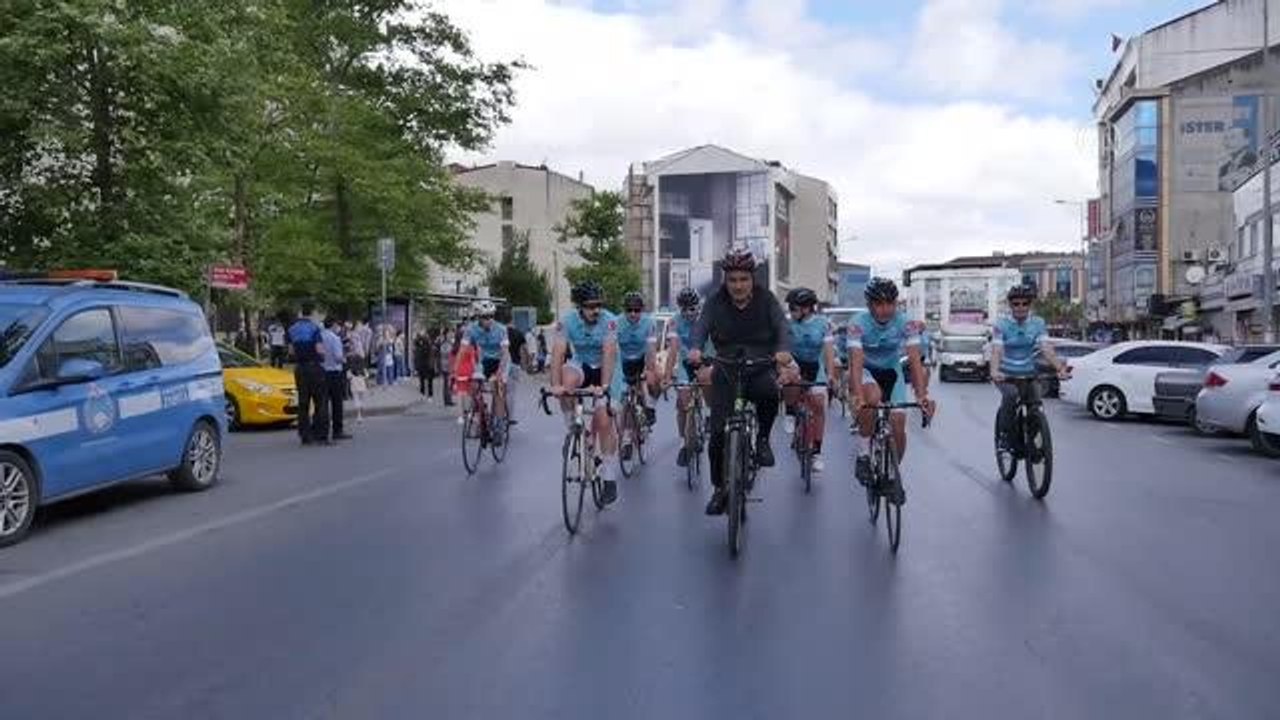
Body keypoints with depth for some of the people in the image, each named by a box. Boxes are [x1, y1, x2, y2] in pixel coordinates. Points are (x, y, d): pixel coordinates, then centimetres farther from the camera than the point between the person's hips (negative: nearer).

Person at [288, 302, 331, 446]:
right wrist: (323, 351, 4)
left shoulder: (292, 329, 8)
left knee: (303, 403, 8)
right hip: (314, 367, -6)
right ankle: (321, 435, -2)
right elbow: (320, 350, -16)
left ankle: (305, 436, 9)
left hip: (299, 368, 6)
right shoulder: (314, 328, -11)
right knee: (320, 402, 0)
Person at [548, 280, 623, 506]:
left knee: (604, 422, -10)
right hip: (581, 365, 2)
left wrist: (604, 386, -43)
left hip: (607, 370, -2)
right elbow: (558, 352, -26)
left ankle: (609, 478, 2)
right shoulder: (567, 321, -18)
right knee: (567, 380, -34)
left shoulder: (609, 321, -24)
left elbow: (609, 354, -32)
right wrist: (555, 385, -39)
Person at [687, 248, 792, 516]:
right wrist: (695, 348, -37)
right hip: (726, 372, 1)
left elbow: (782, 327, -15)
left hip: (760, 370, -1)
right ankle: (720, 489, 10)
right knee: (718, 433, -7)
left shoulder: (766, 300, -3)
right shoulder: (716, 302, -1)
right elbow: (701, 326, -15)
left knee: (770, 393, -36)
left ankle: (763, 439, -8)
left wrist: (784, 350, -37)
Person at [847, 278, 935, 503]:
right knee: (873, 397, -36)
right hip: (866, 371, -2)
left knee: (899, 424, -11)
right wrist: (858, 397, -50)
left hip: (892, 372, 2)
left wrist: (922, 395, -41)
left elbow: (915, 360, -27)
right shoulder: (858, 324, -26)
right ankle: (863, 454, -18)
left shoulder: (906, 323, -21)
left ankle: (893, 474, 15)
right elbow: (856, 362, -35)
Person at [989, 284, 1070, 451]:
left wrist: (1060, 368, -34)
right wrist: (994, 371, -43)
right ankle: (1004, 433, -14)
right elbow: (996, 350, -23)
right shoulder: (1001, 325, -10)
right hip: (1005, 374, -3)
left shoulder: (1038, 323, -3)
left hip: (1028, 374, 3)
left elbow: (1047, 349, -16)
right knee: (1011, 395, -32)